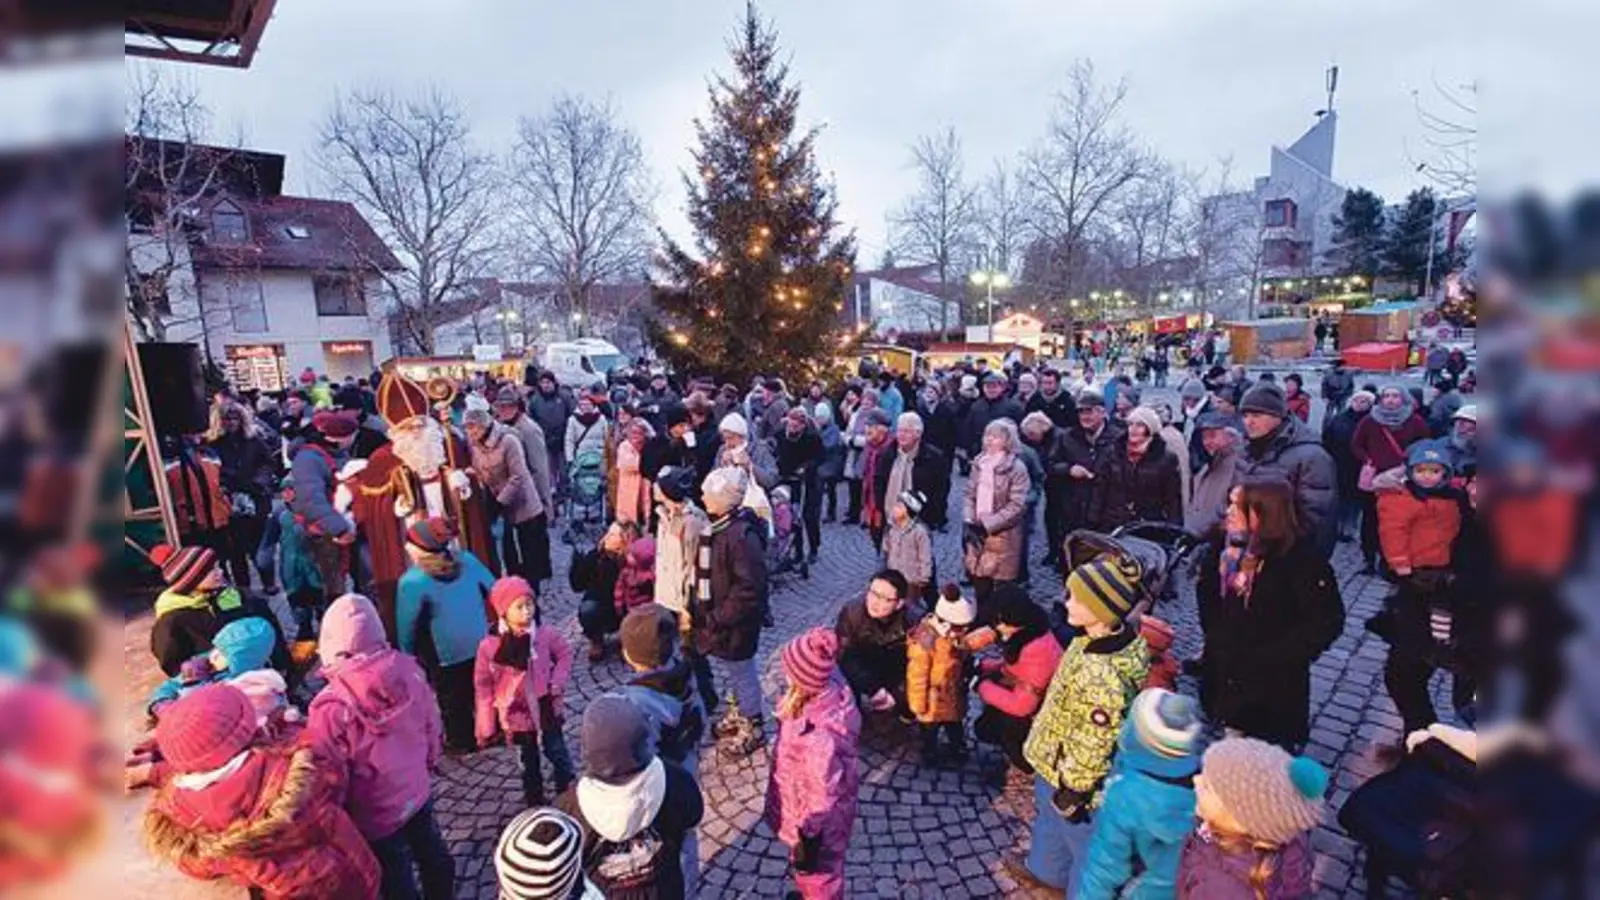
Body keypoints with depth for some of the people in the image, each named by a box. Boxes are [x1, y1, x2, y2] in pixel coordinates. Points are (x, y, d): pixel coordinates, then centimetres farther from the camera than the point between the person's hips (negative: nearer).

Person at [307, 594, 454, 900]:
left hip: (377, 813, -4)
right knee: (433, 855, 29)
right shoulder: (408, 669, -18)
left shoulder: (332, 707, -31)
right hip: (418, 790, 5)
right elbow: (432, 724, -2)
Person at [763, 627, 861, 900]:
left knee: (817, 876, 24)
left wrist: (808, 841, -15)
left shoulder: (819, 736, -43)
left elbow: (823, 799, -30)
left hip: (816, 826, -7)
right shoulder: (833, 690, -23)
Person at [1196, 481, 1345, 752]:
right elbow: (1207, 594, 12)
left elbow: (1327, 621, -18)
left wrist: (1274, 658, -18)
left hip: (1275, 683, -5)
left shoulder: (1301, 556, -18)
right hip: (1226, 674, 5)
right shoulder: (1225, 545, -3)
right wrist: (1215, 637, 1)